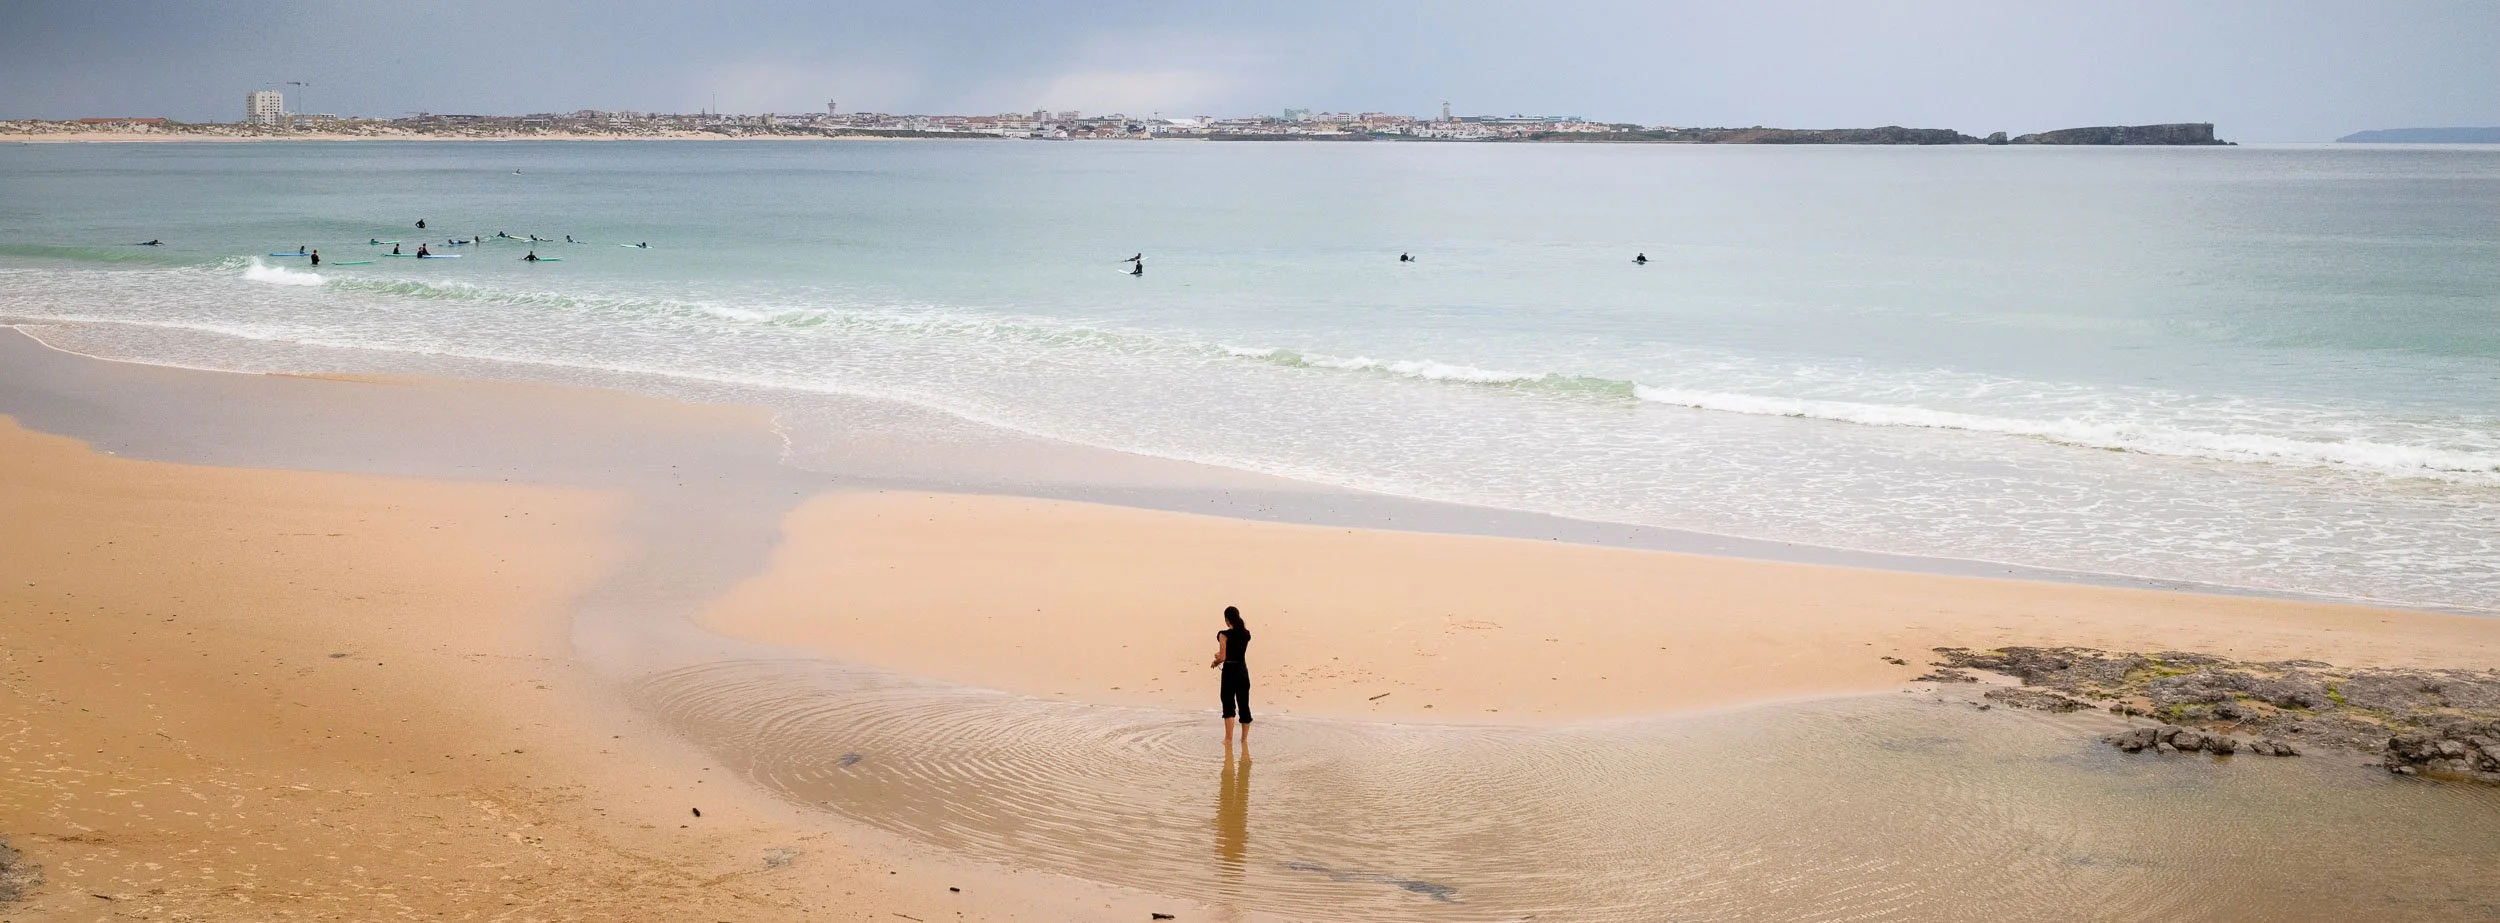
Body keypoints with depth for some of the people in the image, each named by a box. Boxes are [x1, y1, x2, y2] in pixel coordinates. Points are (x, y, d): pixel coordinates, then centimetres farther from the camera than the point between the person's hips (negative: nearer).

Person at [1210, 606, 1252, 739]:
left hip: (1229, 671, -5)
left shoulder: (1224, 635, -13)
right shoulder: (1246, 633, 3)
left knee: (1229, 705, -1)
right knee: (1244, 704, 13)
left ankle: (1228, 738, -5)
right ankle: (1245, 737, 21)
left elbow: (1222, 658, -15)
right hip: (1243, 670, 5)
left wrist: (1215, 663, 5)